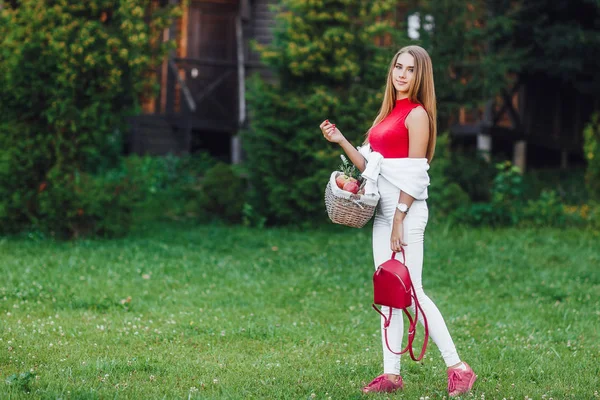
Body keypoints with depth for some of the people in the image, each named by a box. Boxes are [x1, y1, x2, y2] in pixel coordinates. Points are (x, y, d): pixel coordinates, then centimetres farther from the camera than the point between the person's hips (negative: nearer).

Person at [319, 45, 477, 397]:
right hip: (383, 209, 9)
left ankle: (458, 368, -5)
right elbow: (371, 168, 15)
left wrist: (399, 219, -16)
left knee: (411, 290, -10)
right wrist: (341, 141, 6)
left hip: (406, 209, -9)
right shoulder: (389, 113, 16)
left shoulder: (417, 114, -9)